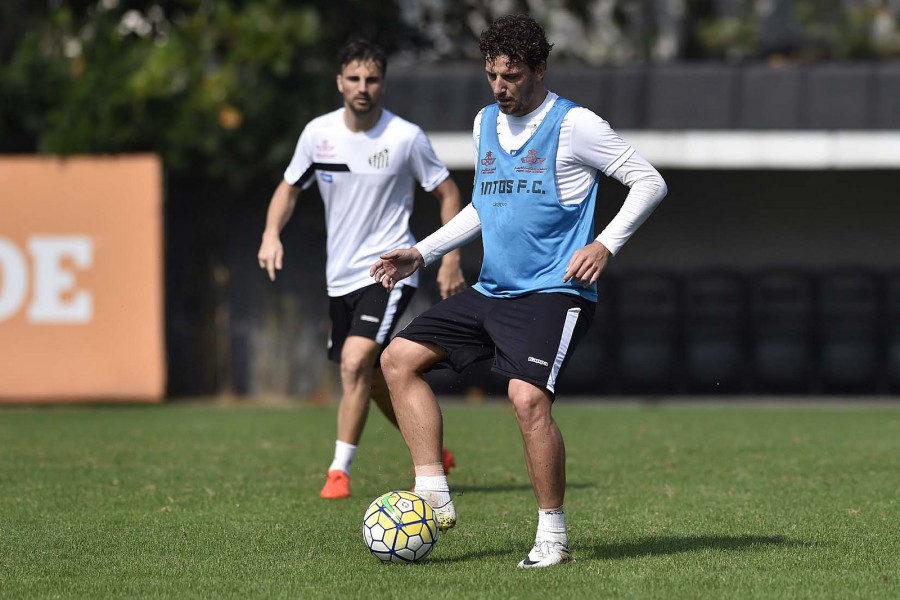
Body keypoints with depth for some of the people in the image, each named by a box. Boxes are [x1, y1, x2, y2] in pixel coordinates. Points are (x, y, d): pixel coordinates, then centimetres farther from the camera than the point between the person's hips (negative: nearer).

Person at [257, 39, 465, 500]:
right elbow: (289, 187, 12)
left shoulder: (406, 137, -12)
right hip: (341, 275, 5)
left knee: (355, 363, -22)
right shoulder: (317, 133, -2)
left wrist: (451, 261, -7)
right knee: (374, 379, 15)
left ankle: (339, 470, -13)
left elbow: (447, 192, -1)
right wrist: (272, 233, -7)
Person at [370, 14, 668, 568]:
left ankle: (553, 536, -12)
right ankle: (435, 499, -4)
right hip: (491, 293, 8)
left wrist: (606, 244, -18)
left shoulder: (574, 125, -8)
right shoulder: (486, 123, 13)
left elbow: (650, 183, -6)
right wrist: (421, 254, 19)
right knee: (399, 359, -1)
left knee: (528, 397, -27)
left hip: (553, 293, -8)